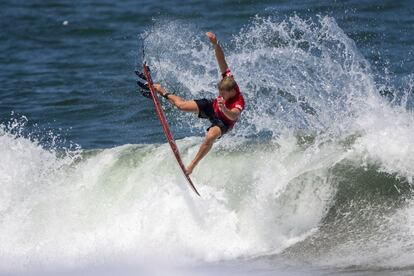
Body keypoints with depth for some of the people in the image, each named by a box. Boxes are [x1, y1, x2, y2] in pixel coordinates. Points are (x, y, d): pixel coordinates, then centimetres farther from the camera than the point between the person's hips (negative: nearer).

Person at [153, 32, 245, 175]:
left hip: (223, 121, -5)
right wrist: (215, 44, -45)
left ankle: (192, 165, -25)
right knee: (182, 105, 1)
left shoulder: (239, 103, -40)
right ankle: (163, 92, 32)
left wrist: (224, 109, -79)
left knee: (210, 136, -36)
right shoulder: (229, 79, -26)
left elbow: (233, 116, -60)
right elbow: (221, 60, -30)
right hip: (212, 106, 5)